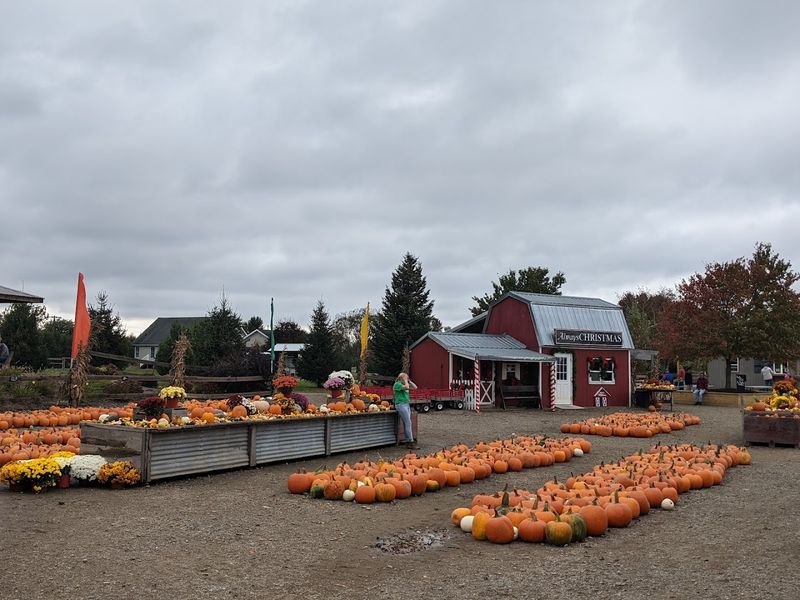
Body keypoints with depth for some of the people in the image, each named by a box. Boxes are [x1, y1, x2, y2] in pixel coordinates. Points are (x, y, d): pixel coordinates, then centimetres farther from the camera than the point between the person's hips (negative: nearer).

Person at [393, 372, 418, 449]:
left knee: (406, 424, 6)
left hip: (407, 405, 9)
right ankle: (411, 442, -15)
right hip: (401, 405, -9)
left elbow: (415, 387, 18)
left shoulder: (405, 384, 19)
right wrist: (405, 380, -8)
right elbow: (406, 387, -22)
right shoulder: (397, 384, -7)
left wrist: (409, 381, 12)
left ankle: (407, 442, 6)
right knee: (408, 423, -14)